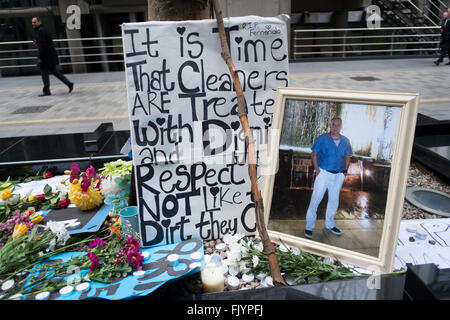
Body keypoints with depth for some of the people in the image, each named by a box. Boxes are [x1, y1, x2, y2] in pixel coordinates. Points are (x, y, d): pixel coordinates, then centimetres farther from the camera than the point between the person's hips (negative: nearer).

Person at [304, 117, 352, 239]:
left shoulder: (345, 141, 6)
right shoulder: (322, 138, -5)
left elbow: (347, 157, 14)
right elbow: (314, 154, -1)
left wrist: (345, 171, 5)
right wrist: (316, 168, -10)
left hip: (338, 175, 4)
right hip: (323, 173, -4)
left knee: (334, 200, 14)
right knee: (316, 199, -5)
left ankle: (329, 224, 33)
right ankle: (309, 226, 6)